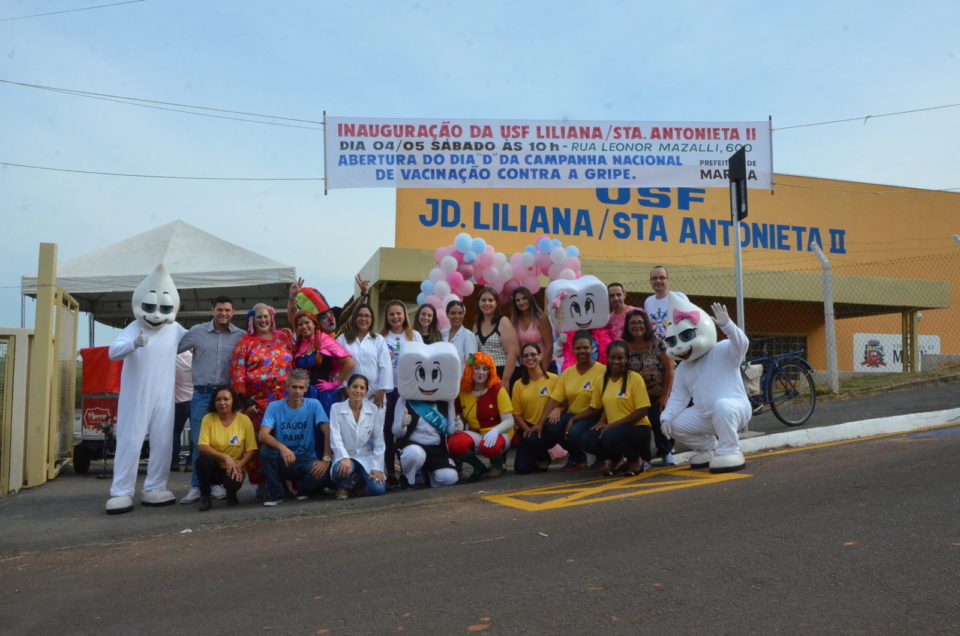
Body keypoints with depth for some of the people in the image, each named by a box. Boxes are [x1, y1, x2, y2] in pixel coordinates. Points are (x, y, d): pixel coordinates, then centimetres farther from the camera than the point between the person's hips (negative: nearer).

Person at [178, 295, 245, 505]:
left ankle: (218, 484, 18)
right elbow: (172, 348, 10)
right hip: (202, 394, 0)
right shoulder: (197, 332, 5)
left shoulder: (240, 336, 4)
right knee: (199, 442, 1)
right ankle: (196, 487, 10)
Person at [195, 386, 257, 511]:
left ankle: (231, 494, 9)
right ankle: (205, 497, -7)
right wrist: (225, 457, -25)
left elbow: (251, 450, -7)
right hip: (214, 467, 1)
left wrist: (239, 466, -23)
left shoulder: (244, 420, -6)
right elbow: (202, 446, -13)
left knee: (232, 483, -33)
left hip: (234, 468, -1)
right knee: (203, 458, -31)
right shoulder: (208, 418, -5)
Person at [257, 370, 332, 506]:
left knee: (321, 472, -33)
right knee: (265, 450, -30)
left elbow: (328, 432, -12)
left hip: (306, 459, -1)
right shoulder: (274, 407, -4)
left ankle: (302, 488, 5)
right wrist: (281, 447, -37)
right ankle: (275, 492, -8)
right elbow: (262, 435, -17)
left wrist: (326, 459, -25)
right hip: (282, 461, 1)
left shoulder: (314, 405, -4)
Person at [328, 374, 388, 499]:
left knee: (378, 489, -21)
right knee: (342, 469, -37)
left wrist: (377, 467, -9)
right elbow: (335, 438, -11)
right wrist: (345, 458, -28)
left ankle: (361, 478, 16)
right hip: (345, 456, -2)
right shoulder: (337, 408, -5)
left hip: (367, 457, 2)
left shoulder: (374, 410, -2)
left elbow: (379, 441, -2)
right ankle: (343, 486, 2)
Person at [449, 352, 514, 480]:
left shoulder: (498, 390, -7)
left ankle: (497, 463, 1)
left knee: (489, 446, -39)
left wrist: (495, 431, -29)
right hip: (475, 435, 3)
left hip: (499, 435, -3)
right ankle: (479, 467, 1)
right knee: (454, 443, -30)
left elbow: (509, 421, -10)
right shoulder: (463, 391, 2)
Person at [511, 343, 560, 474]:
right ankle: (536, 458, 22)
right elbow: (517, 413, 5)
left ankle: (544, 458, 0)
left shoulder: (554, 379, -2)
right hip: (527, 429, 3)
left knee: (533, 438, -35)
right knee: (521, 468, -15)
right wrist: (527, 429, -11)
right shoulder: (519, 385, 7)